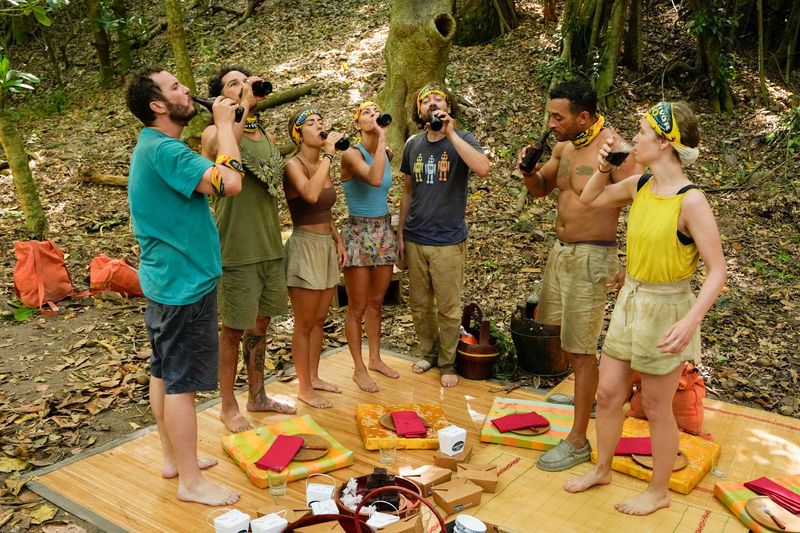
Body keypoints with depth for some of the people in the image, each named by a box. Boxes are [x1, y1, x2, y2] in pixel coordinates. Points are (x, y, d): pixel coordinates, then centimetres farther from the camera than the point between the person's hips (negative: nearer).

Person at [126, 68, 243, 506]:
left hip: (166, 279, 11)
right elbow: (228, 182, -30)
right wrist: (223, 124, -19)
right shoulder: (164, 150, -21)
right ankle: (191, 481, 9)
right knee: (182, 382, -2)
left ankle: (173, 457, 32)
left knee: (164, 373, 17)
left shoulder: (152, 146, 13)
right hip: (185, 283, -11)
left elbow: (201, 179, 17)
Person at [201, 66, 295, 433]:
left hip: (270, 248, 6)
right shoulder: (215, 132, -7)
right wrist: (244, 105, -26)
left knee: (259, 325, 17)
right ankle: (228, 406, 22)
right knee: (233, 330, 5)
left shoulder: (268, 136, 12)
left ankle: (257, 396, 32)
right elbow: (223, 151, -34)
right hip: (236, 250, -6)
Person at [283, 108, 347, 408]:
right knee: (304, 324, 3)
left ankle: (314, 377, 30)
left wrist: (338, 240, 13)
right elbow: (310, 195, -35)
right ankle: (304, 388, 15)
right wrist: (328, 154, -26)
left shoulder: (323, 164, 10)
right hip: (305, 246, -8)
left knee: (319, 320, 16)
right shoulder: (293, 165, -13)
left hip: (327, 246, 8)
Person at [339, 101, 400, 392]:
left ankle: (375, 358, 30)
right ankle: (359, 368, 16)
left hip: (384, 231, 6)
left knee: (376, 303, 17)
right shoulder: (351, 154, -13)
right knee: (358, 307, 3)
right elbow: (375, 179, -33)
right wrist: (381, 137, -26)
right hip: (358, 233, -6)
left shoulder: (388, 153, 7)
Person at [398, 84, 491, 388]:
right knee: (419, 305, 13)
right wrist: (400, 233, 12)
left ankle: (447, 362, 22)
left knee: (448, 309, 5)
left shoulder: (462, 140, -5)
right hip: (415, 240, 4)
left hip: (448, 241, -4)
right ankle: (428, 353, 33)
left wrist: (450, 133, -25)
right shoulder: (413, 145, 7)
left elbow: (483, 169, -27)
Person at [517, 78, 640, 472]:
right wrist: (530, 172, -4)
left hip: (591, 257, -8)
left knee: (580, 350, -1)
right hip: (559, 250, 8)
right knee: (551, 325, 20)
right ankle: (583, 392, 44)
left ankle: (578, 442, 12)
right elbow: (540, 189, 19)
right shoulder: (563, 146, 5)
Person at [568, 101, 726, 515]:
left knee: (655, 408, 9)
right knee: (608, 392, 16)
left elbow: (717, 271, -21)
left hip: (666, 310, -7)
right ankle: (602, 470, 37)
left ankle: (659, 492, 31)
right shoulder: (640, 185, -1)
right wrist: (603, 168, -2)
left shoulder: (690, 201, -22)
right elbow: (590, 199, 16)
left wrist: (691, 320, -33)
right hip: (630, 302, 7)